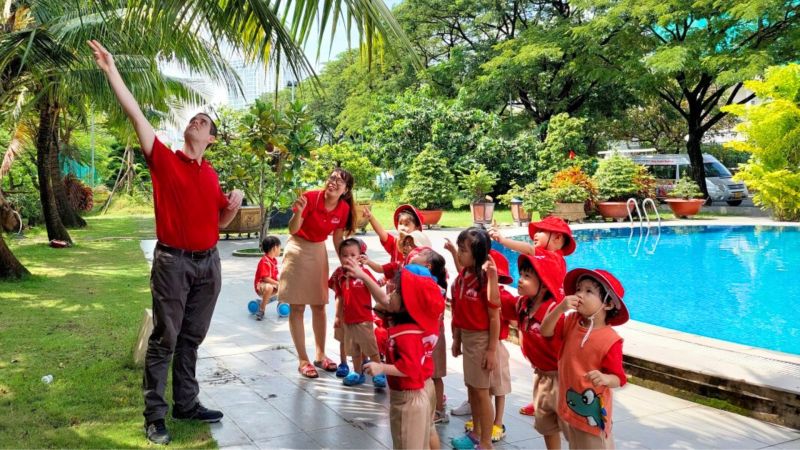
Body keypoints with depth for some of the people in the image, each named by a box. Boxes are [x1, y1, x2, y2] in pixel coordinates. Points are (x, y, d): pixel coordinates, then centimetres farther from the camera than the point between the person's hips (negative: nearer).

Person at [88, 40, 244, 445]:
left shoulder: (212, 175, 11)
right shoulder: (164, 160, -1)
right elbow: (135, 114, -9)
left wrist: (234, 205, -3)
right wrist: (111, 70, -12)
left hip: (208, 262, 4)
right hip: (173, 261, -4)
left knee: (192, 338, 12)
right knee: (165, 339, 0)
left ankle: (186, 404, 23)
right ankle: (154, 415, 10)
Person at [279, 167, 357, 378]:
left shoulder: (343, 208, -8)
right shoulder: (310, 197, -22)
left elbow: (337, 239, 5)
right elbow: (292, 230, -20)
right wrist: (298, 212, -37)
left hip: (319, 251, 5)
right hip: (298, 249, -5)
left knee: (319, 305, 11)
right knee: (297, 307, -2)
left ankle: (320, 355, 23)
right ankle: (303, 360, 4)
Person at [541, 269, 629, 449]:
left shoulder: (610, 340, -20)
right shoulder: (571, 322, -2)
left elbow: (618, 379, -18)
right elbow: (545, 331, -9)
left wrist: (604, 378, -42)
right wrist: (560, 308, -23)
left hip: (592, 411, -6)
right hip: (568, 405, 6)